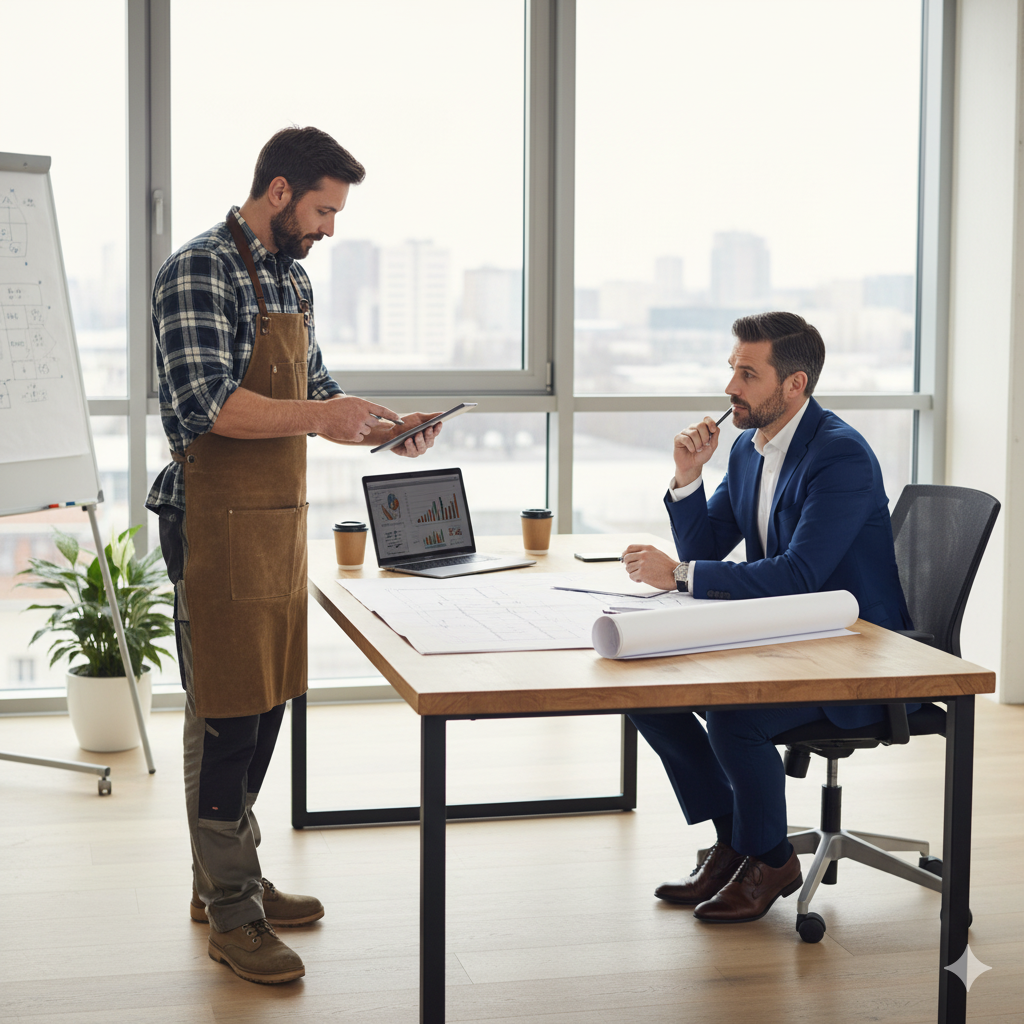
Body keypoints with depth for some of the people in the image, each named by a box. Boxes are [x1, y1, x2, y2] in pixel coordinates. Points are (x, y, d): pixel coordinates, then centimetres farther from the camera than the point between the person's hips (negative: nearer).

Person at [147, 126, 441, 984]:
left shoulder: (292, 278, 15)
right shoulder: (201, 270, -13)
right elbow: (202, 405, -23)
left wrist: (385, 426, 8)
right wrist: (317, 417, -25)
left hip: (281, 518, 9)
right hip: (220, 524, -9)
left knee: (265, 705, 14)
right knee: (225, 715, -3)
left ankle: (226, 877, 27)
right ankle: (232, 912, 6)